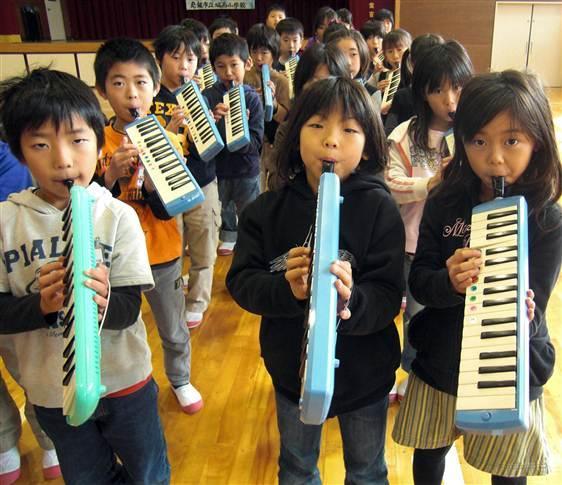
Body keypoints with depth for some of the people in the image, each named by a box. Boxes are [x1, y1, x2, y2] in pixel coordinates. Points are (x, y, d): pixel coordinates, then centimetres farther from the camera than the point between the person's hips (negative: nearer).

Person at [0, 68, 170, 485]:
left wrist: (102, 301, -37)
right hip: (51, 389, 1)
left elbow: (129, 309, -16)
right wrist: (41, 303, -28)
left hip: (124, 383, -1)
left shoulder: (118, 216, -13)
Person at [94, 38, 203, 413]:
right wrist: (111, 176, -29)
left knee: (174, 331, 17)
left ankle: (181, 381, 44)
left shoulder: (168, 141, -8)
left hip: (163, 255, 1)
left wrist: (151, 179, -31)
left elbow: (167, 211, -11)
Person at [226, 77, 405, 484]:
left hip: (364, 373, -1)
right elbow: (241, 282, -14)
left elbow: (388, 297, -21)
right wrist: (286, 289, -34)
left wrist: (350, 301, -42)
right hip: (292, 369, 2)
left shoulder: (379, 209, -16)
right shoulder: (268, 209, -10)